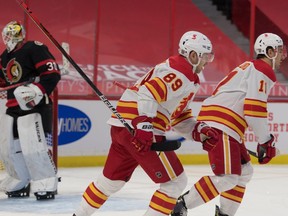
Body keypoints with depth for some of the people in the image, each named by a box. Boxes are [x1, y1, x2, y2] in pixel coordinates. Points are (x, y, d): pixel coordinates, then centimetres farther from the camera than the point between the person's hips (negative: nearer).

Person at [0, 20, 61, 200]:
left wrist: (37, 90, -27)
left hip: (35, 106, -9)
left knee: (34, 146, -16)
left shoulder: (34, 49, -11)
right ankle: (21, 183, 23)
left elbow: (53, 73, -18)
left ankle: (47, 185, -8)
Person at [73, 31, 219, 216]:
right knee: (176, 181, -3)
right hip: (140, 130, -11)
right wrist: (143, 126, -30)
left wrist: (199, 131, 11)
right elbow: (148, 93, -24)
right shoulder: (180, 74, -10)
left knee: (112, 179, 24)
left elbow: (179, 117, 24)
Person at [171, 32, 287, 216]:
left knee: (244, 172, 17)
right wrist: (266, 141, -10)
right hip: (221, 126, -11)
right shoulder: (264, 71, -7)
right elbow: (254, 109, -17)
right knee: (228, 177, -15)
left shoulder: (250, 67, 26)